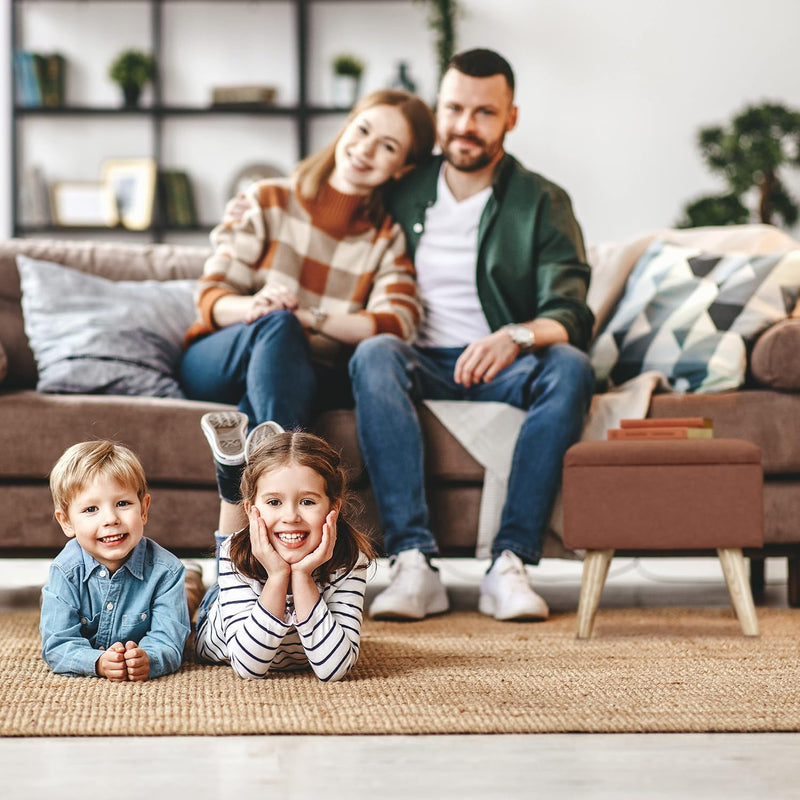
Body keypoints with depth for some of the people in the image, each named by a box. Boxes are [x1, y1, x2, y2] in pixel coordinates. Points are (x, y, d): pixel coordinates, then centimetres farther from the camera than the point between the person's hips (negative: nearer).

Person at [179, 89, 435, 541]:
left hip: (313, 379, 0)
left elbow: (398, 324, -10)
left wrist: (308, 317, -26)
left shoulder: (389, 239, 10)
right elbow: (212, 298, -2)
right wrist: (256, 308, -27)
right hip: (216, 365, 0)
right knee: (277, 325, -35)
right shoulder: (268, 202, 6)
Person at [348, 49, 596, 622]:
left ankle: (510, 562, -36)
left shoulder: (542, 203, 2)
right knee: (374, 355, -32)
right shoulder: (404, 194, 10)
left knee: (570, 367, -32)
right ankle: (414, 563, -40)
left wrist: (518, 336, -32)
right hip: (422, 364, 1)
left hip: (507, 369, -1)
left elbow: (570, 317, -10)